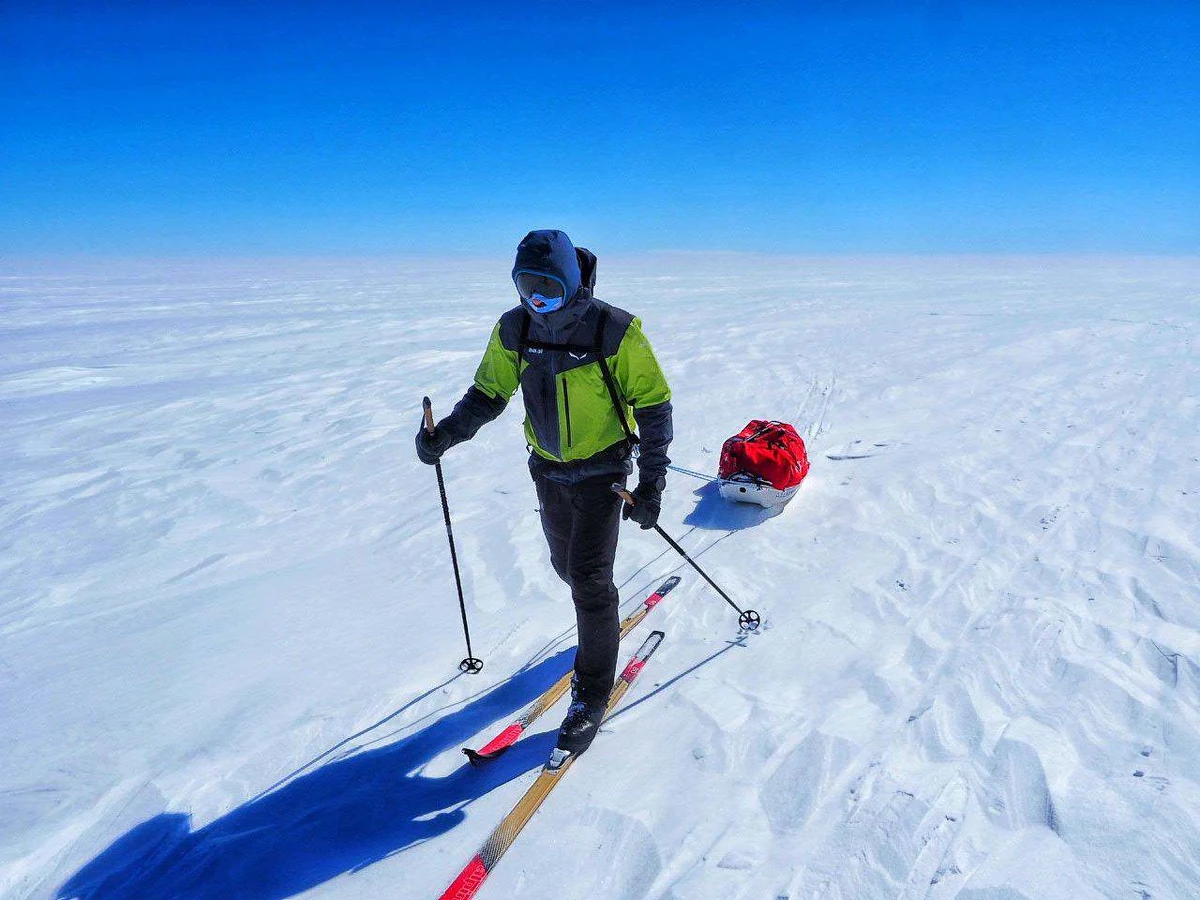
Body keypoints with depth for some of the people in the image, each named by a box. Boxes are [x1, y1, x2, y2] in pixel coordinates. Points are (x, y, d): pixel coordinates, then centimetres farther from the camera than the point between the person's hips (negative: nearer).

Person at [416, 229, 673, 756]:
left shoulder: (615, 331, -19)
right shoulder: (515, 328, -6)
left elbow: (654, 407, -13)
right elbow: (489, 393, 4)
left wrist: (652, 483, -17)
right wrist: (447, 433, -14)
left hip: (603, 470, -5)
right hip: (548, 470, 5)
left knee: (588, 578, -8)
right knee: (567, 567, 18)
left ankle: (593, 690, 11)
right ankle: (602, 624, 50)